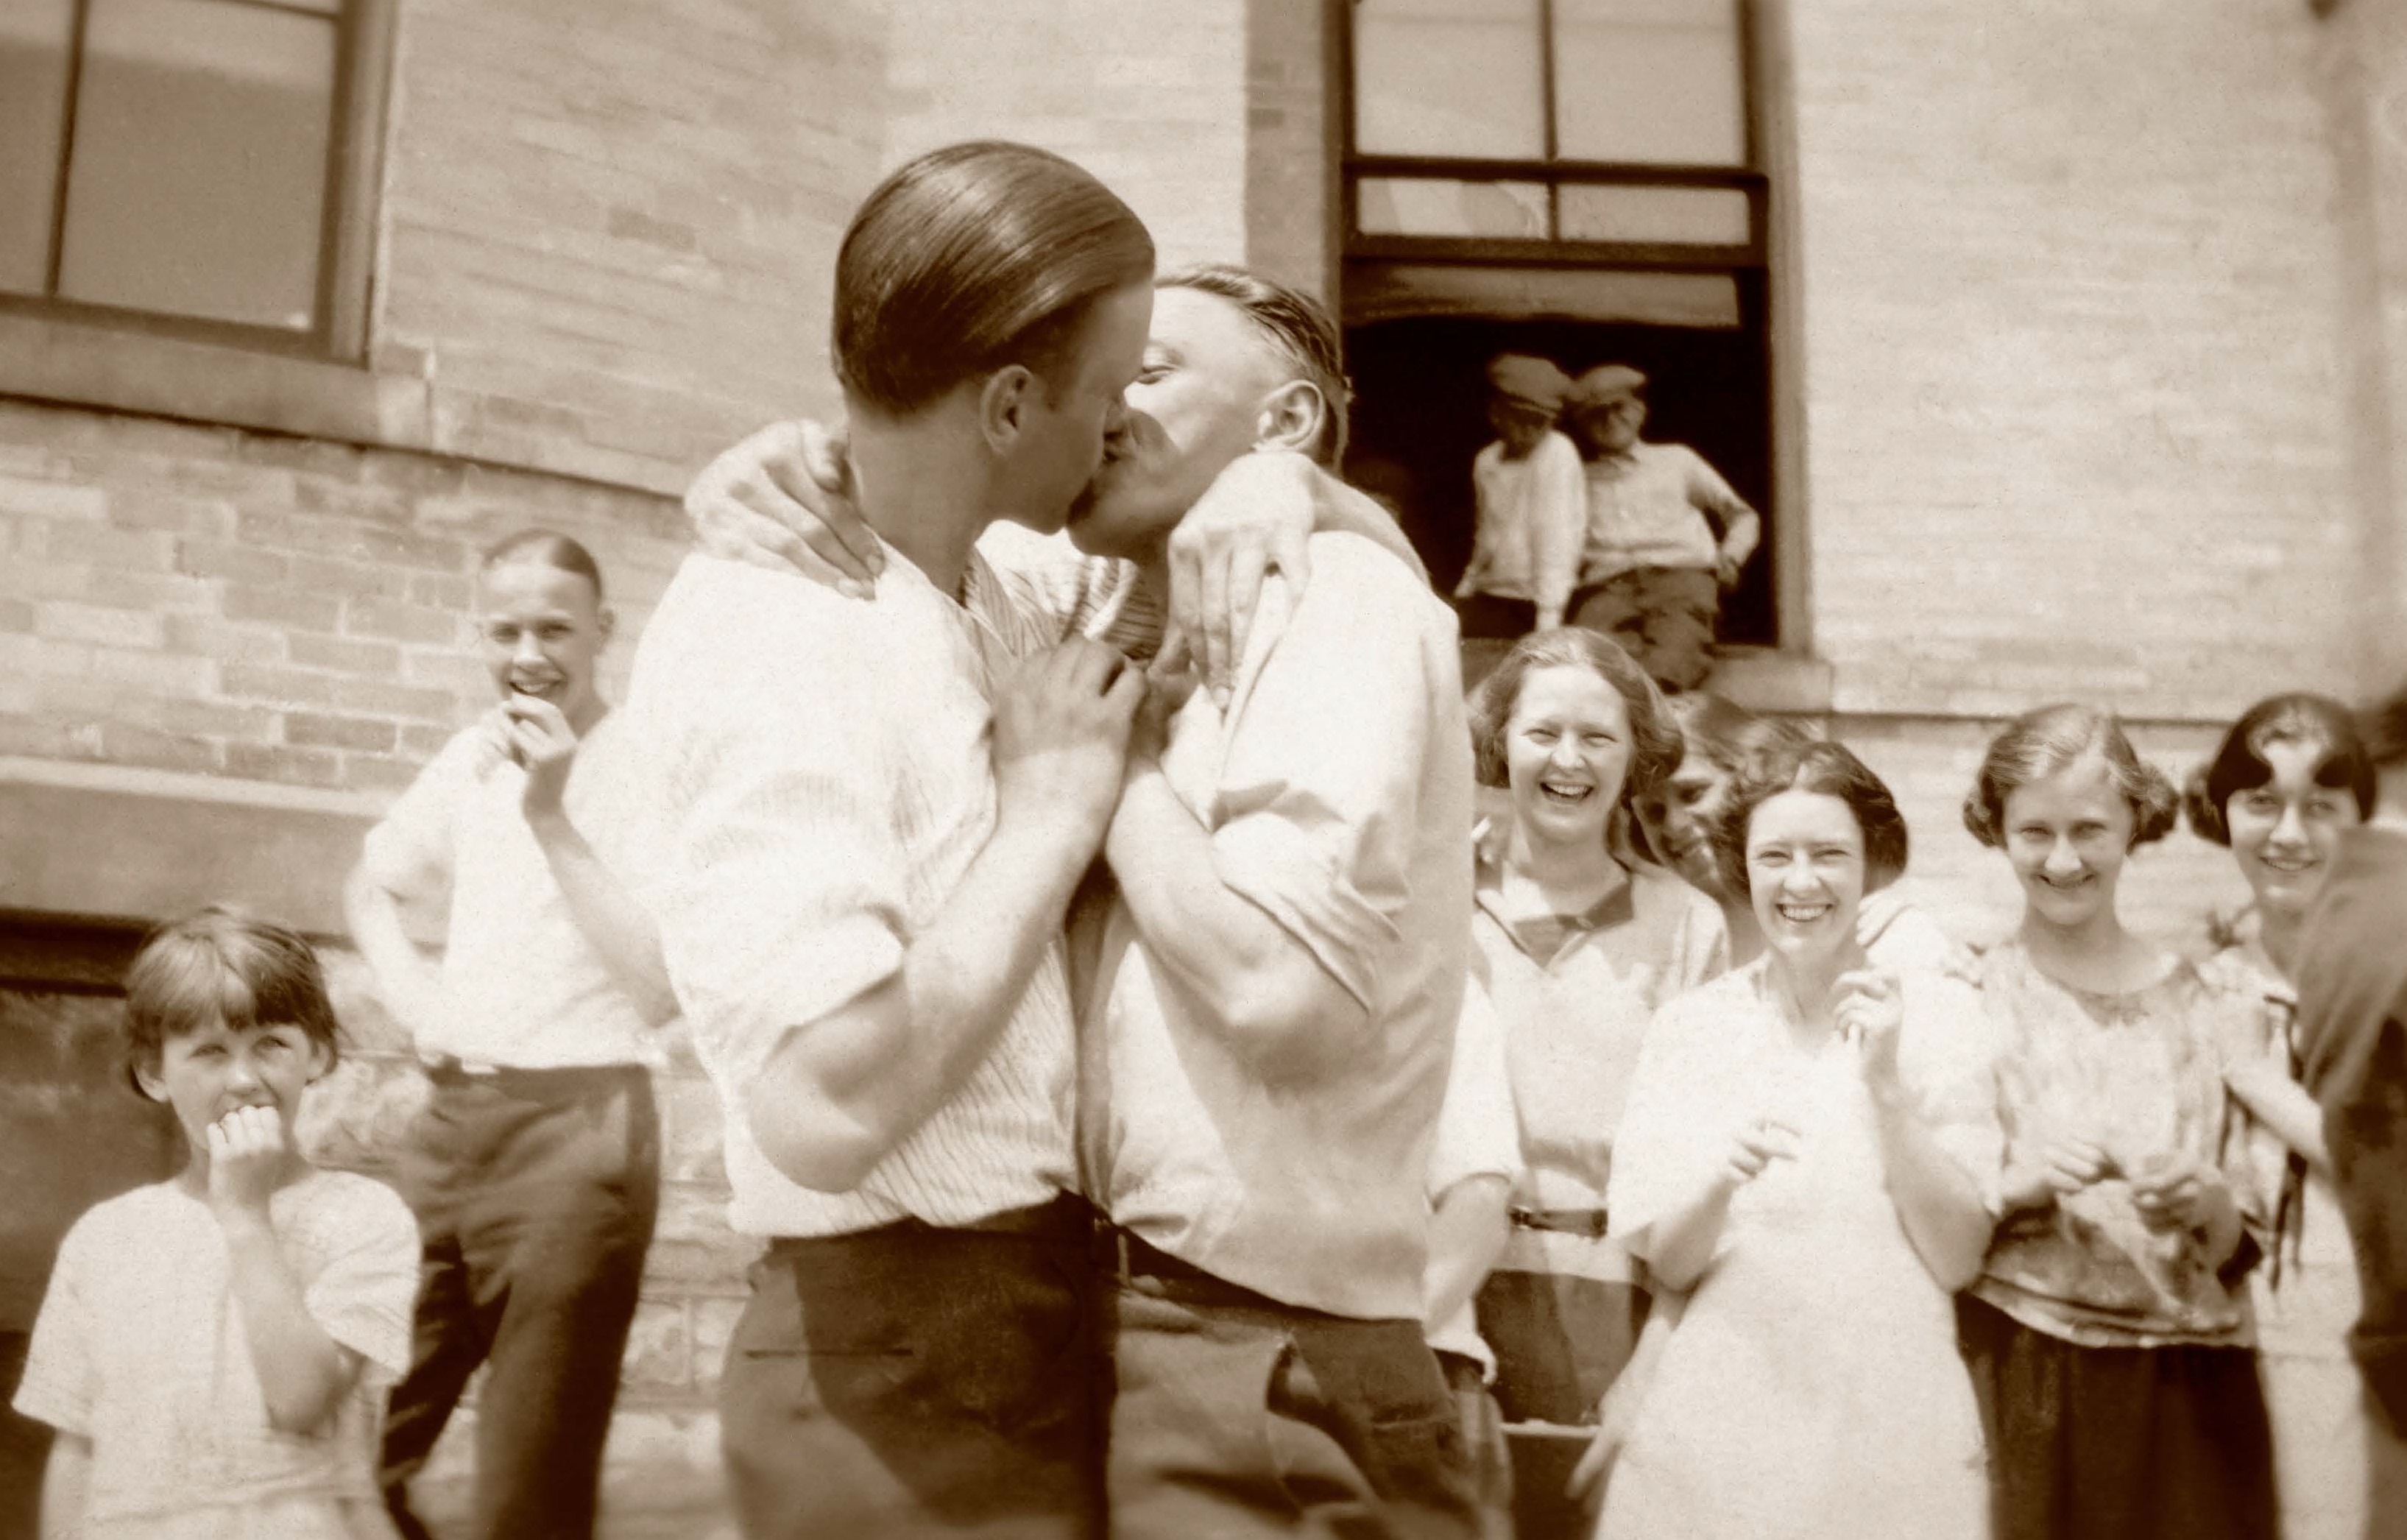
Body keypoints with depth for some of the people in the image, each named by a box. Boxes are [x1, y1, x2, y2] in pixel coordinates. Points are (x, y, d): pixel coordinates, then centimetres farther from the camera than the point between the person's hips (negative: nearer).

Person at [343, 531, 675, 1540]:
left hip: (577, 1125, -6)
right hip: (447, 1118, 6)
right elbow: (370, 888, 28)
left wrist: (552, 817, -23)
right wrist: (411, 1000, 9)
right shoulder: (473, 756, 10)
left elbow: (662, 989, -21)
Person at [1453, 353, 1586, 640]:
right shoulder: (1487, 461, 9)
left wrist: (1548, 615, -19)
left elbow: (1555, 538, -15)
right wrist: (1465, 591, 14)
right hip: (1489, 599, 6)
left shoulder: (1557, 453, -9)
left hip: (1530, 604, -6)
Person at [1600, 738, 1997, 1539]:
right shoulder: (1689, 1025, 4)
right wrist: (1720, 1181, -20)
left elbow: (1959, 1259, -5)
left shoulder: (1943, 1013, 1)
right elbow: (1665, 1263, 0)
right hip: (1720, 1416, 1)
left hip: (1893, 1419, 0)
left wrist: (1887, 1087, -15)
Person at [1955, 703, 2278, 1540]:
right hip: (2018, 1384, -2)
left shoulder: (2205, 1003, 4)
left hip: (2188, 1396, 2)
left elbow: (2245, 1244, 7)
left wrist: (2207, 1204, -13)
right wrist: (2019, 1183, -20)